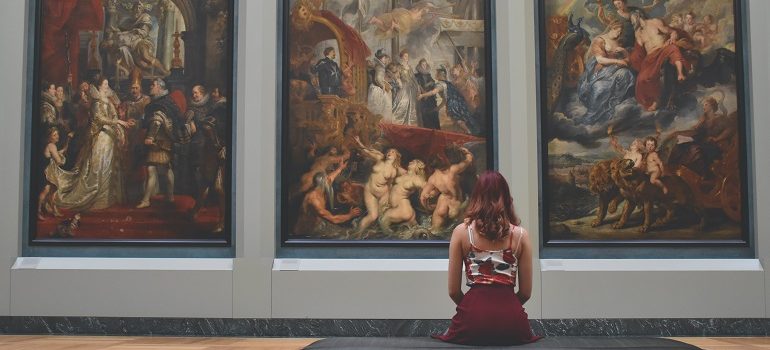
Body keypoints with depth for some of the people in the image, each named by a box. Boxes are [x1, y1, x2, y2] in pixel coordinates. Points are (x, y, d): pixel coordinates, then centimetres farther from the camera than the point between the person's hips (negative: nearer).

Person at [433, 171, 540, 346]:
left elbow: (453, 291, 3)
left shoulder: (461, 232, 2)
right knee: (528, 332, 36)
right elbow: (526, 292, 7)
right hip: (511, 320, 1)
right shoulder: (521, 234, 3)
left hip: (473, 321, 0)